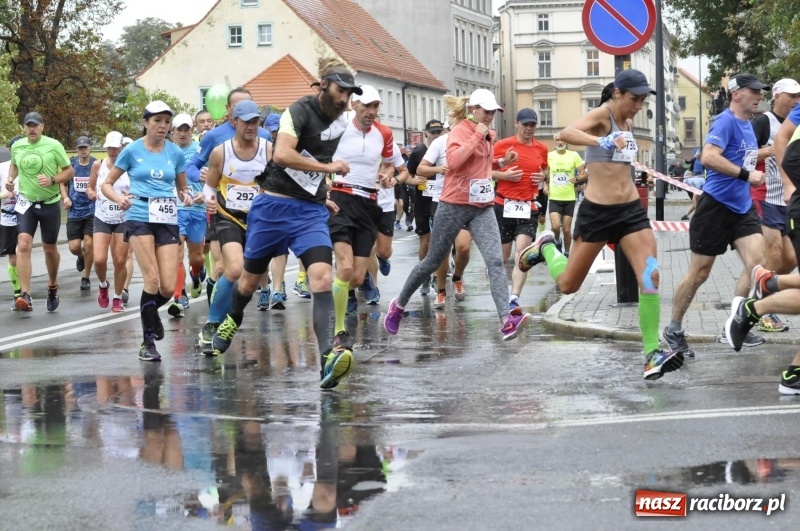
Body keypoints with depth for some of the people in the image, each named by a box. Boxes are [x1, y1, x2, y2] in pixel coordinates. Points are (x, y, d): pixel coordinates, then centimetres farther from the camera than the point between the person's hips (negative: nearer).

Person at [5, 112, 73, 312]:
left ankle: (53, 287, 38)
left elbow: (69, 171, -5)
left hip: (50, 203, -1)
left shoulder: (53, 145, -11)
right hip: (25, 202, 1)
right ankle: (25, 295, -22)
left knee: (49, 249, 12)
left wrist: (52, 180, -22)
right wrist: (10, 179, 4)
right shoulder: (17, 147, 0)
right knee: (23, 245, -16)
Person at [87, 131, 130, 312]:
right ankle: (103, 285, 21)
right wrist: (91, 193, -11)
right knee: (99, 259, -11)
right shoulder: (98, 165, 0)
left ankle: (118, 298, 18)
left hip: (124, 219, -1)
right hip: (102, 219, 1)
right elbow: (90, 187, 11)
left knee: (120, 261, 0)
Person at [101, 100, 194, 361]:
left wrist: (187, 197, -4)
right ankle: (148, 342, -3)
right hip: (139, 218, -3)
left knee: (168, 287, -6)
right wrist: (120, 199, -13)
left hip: (168, 220, 3)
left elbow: (182, 188, 20)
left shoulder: (175, 153, 9)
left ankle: (150, 311, 31)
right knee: (152, 279, -15)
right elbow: (107, 184, 7)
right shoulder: (132, 151, 3)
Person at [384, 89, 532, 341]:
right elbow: (453, 160, -28)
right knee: (433, 261, 9)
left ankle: (507, 320, -27)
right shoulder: (460, 129, -10)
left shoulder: (487, 135, 11)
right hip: (455, 206, -5)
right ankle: (398, 305, 30)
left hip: (483, 207, 6)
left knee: (495, 260, -15)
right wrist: (477, 136, -23)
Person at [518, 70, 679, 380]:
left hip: (630, 209, 6)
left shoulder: (628, 123, 10)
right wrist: (601, 141, -49)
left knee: (650, 278, -12)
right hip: (597, 211, -6)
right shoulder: (602, 114, -13)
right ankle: (546, 247, 40)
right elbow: (565, 134, -35)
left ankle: (652, 354, -11)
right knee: (568, 285, 8)